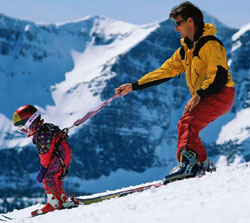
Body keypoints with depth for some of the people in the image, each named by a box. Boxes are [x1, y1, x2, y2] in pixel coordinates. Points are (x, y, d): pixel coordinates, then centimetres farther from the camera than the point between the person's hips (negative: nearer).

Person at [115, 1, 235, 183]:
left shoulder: (210, 45, -13)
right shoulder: (186, 50, 16)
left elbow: (220, 76, -22)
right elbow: (164, 71, 17)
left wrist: (199, 95, -34)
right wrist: (134, 86, 12)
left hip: (220, 95, -9)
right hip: (202, 98, 9)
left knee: (187, 122, -24)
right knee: (186, 126, 2)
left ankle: (188, 163, -36)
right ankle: (203, 165, 8)